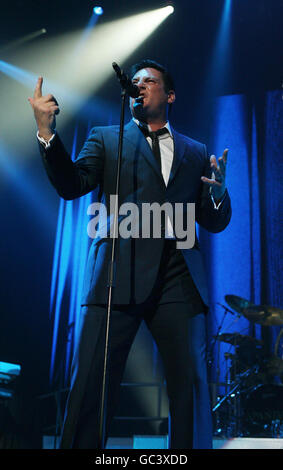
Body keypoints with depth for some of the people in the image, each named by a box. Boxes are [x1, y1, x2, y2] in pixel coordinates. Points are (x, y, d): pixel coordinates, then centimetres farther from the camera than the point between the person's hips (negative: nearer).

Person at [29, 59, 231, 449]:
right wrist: (47, 132, -12)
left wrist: (218, 191, -5)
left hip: (178, 276, 2)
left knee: (191, 386, -1)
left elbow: (214, 222, 17)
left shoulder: (195, 152, 22)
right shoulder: (106, 138, 19)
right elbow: (72, 185, 2)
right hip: (121, 272, -1)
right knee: (91, 385, -6)